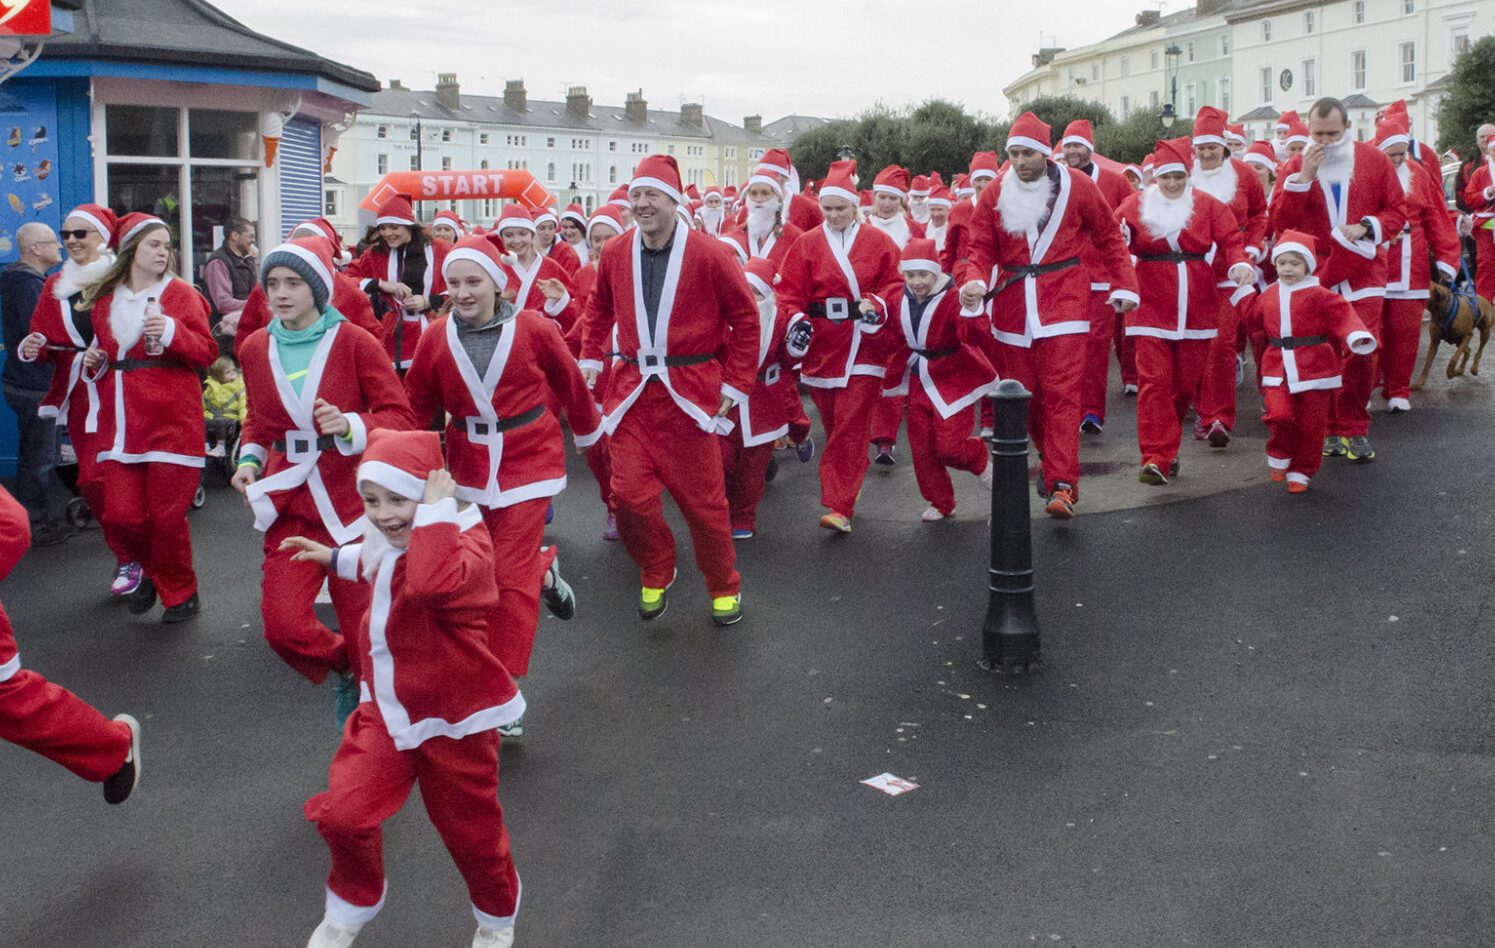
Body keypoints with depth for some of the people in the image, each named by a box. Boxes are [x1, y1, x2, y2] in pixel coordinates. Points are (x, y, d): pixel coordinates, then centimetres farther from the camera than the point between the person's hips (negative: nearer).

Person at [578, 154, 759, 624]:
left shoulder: (708, 254, -9)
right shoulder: (615, 254, 3)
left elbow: (745, 317, -2)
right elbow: (599, 309, 21)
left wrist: (736, 382, -3)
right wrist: (591, 358, 13)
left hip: (688, 390, -3)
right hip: (631, 390, 3)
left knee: (701, 496, 5)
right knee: (630, 493, -4)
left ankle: (724, 587, 25)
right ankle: (656, 573, 24)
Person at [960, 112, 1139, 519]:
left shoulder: (1076, 187, -1)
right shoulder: (994, 195, 4)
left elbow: (1108, 238, 6)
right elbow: (982, 248, 3)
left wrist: (1124, 286, 1)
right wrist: (975, 282, -17)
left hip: (1064, 301, -3)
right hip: (1013, 305, 3)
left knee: (1061, 392, -11)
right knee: (1024, 393, 9)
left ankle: (1062, 485, -12)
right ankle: (1050, 456, 33)